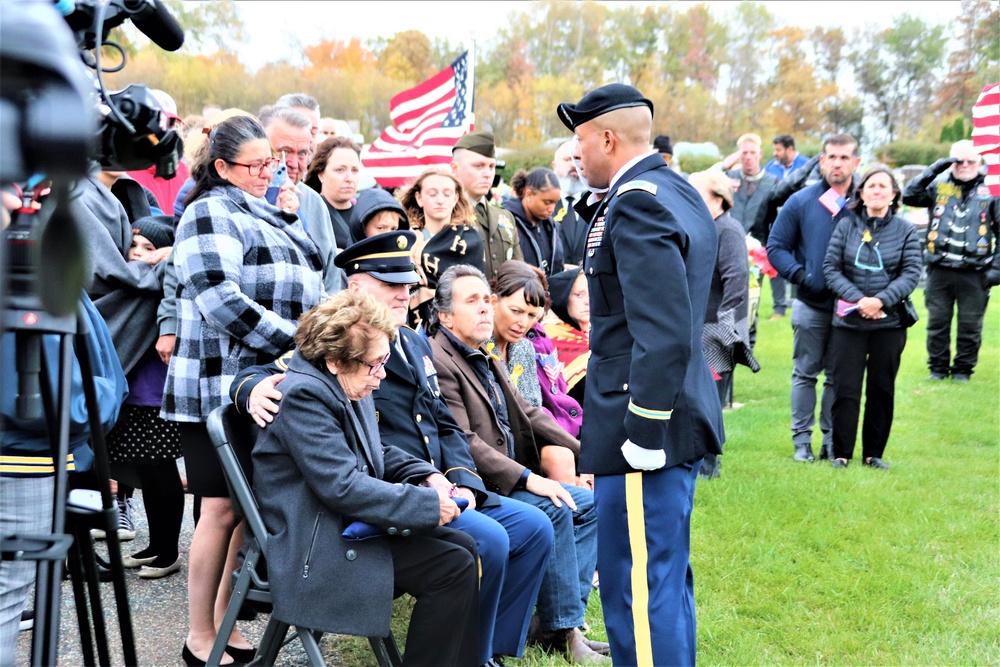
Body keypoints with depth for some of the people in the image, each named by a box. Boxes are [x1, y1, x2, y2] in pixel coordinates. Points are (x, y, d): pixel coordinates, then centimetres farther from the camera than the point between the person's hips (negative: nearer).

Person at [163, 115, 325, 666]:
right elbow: (220, 300, -18)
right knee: (224, 508, -4)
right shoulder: (211, 214, -6)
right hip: (222, 385, -8)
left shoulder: (268, 216, 22)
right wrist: (293, 341, -19)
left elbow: (310, 276, 23)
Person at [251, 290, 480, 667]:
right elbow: (343, 486, -27)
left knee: (464, 547, 6)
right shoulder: (303, 394, -21)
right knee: (453, 568, -16)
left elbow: (378, 454, 22)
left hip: (350, 524, 10)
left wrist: (428, 477, 3)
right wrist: (428, 504, -22)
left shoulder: (349, 387, 9)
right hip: (318, 547, -10)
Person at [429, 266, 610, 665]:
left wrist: (587, 452, 6)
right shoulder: (439, 361, -15)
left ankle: (566, 621, 1)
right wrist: (528, 478, -25)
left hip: (510, 479, 10)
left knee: (590, 505, 3)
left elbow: (528, 415, 16)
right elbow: (462, 442, -22)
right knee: (553, 510, -27)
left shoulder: (482, 357, 16)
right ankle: (558, 629, -14)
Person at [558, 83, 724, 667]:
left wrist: (644, 432, -21)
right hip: (683, 417, 11)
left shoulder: (636, 203, -16)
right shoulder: (679, 192, 15)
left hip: (649, 426, -11)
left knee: (640, 588, -4)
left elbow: (663, 332, -25)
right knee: (665, 577, 21)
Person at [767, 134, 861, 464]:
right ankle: (802, 439, 15)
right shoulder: (801, 202, -1)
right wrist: (800, 275, -12)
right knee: (805, 374, 7)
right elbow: (776, 247, 3)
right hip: (811, 305, 0)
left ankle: (833, 440, 18)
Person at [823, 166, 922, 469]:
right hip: (848, 322, -1)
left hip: (890, 323, 1)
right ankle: (841, 453, 11)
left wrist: (881, 300, -16)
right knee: (845, 390, 0)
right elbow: (831, 268, -2)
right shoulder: (846, 225, 0)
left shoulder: (905, 230, 1)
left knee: (882, 390, 9)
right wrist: (858, 300, -14)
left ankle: (874, 453, 21)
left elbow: (911, 273, -3)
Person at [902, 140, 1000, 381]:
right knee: (937, 322, 6)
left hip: (974, 273, -1)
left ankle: (963, 369, 18)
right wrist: (935, 169, -10)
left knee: (970, 325, 5)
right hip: (940, 270, 1)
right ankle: (938, 367, 19)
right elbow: (909, 196, -5)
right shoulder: (939, 187, 9)